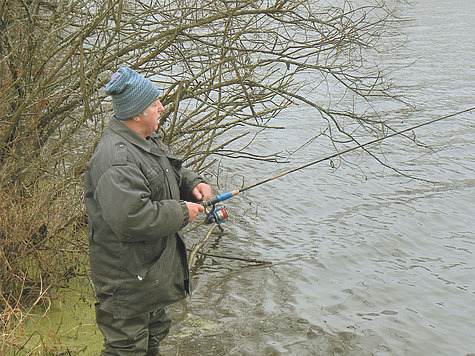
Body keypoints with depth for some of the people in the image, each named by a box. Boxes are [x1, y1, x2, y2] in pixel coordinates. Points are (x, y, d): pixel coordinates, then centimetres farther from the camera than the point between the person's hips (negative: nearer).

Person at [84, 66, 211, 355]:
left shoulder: (148, 140, 7)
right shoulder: (115, 158, -29)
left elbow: (174, 171, 24)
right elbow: (130, 218, -37)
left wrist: (193, 183, 1)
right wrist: (182, 212, -25)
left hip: (155, 265, 10)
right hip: (127, 280, -10)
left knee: (154, 333, 27)